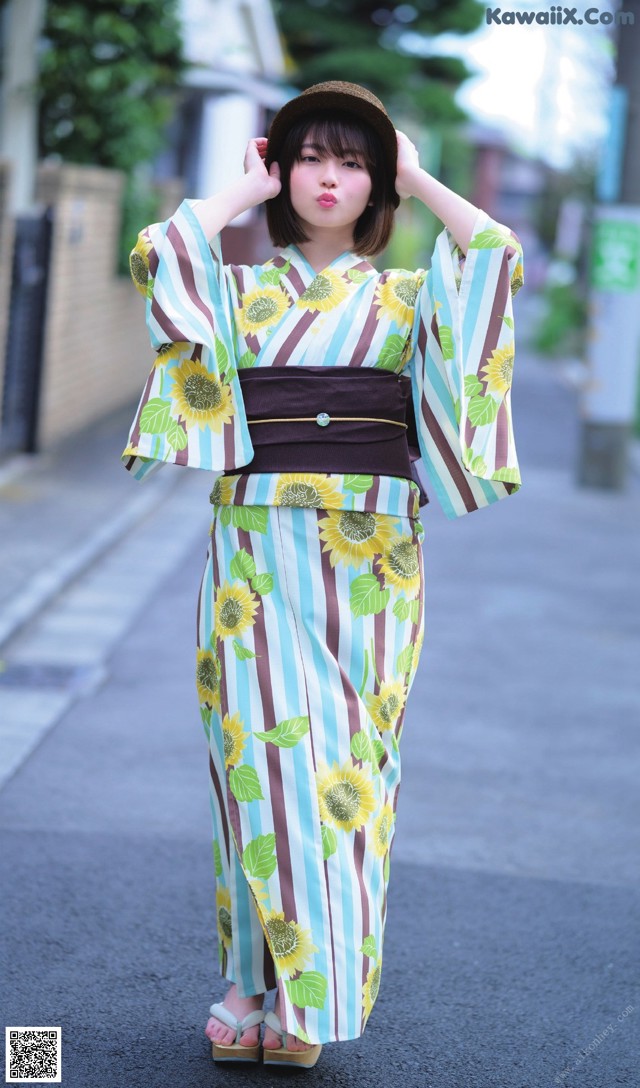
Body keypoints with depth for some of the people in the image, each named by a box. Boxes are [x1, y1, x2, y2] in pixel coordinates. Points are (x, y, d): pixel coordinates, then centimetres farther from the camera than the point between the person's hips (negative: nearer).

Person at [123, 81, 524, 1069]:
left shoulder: (409, 297, 13)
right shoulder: (240, 289, 12)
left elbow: (500, 255, -6)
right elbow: (156, 253, -8)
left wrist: (418, 179, 8)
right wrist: (247, 187, 6)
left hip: (373, 553, 1)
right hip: (260, 544, 0)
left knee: (352, 755, -2)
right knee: (267, 745, -8)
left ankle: (310, 993, 4)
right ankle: (255, 983, 0)